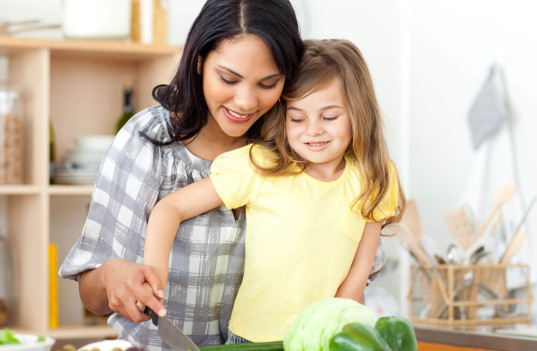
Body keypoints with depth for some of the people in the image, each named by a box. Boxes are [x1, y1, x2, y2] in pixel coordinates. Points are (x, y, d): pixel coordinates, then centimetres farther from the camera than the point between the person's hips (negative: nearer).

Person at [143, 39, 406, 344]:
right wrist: (155, 265, -21)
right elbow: (171, 207, -5)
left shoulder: (373, 179, 0)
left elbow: (357, 277, 2)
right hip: (253, 339, -2)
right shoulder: (259, 167, -7)